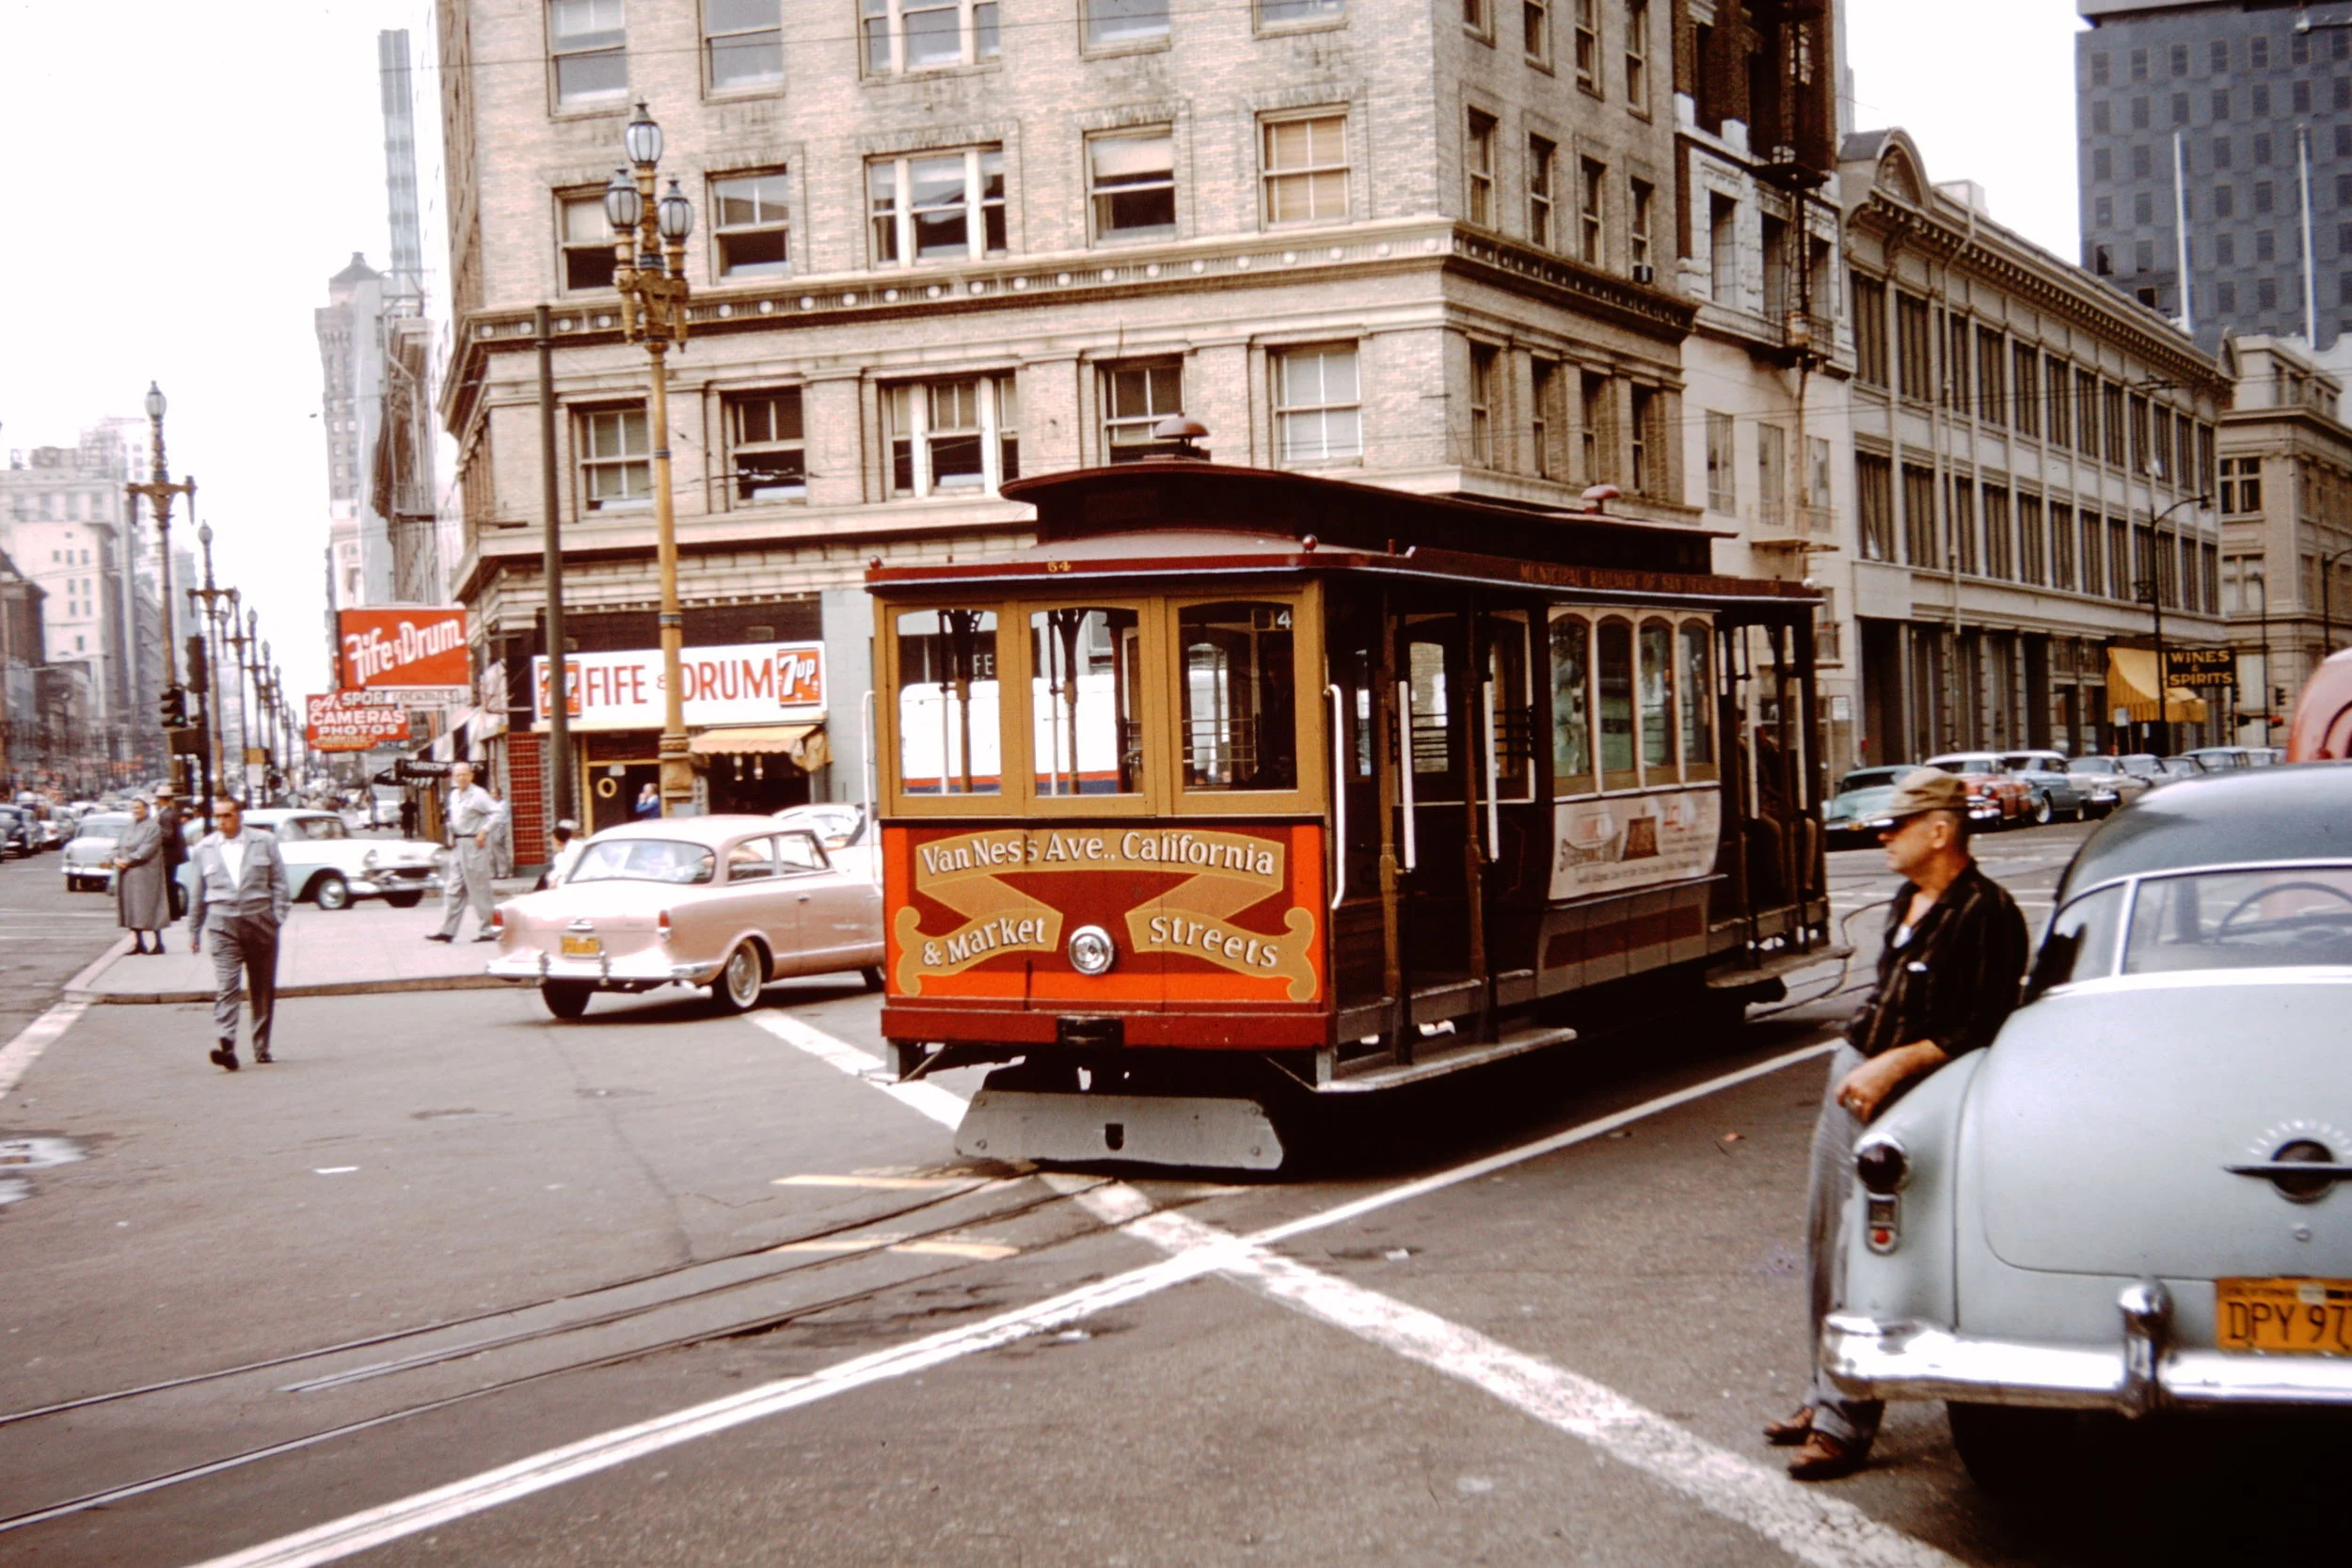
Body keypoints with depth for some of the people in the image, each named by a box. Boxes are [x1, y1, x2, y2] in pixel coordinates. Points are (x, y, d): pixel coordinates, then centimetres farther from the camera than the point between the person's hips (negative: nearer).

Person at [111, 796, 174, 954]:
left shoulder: (153, 827, -7)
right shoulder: (131, 826, 16)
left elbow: (145, 851, -16)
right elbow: (119, 845, 14)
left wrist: (127, 861, -17)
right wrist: (117, 858, -6)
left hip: (145, 873, -7)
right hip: (127, 875, 7)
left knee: (148, 908, -6)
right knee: (132, 908, 7)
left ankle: (159, 943, -1)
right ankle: (139, 943, 14)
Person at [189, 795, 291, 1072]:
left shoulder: (265, 842, 5)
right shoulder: (204, 848, 9)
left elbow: (280, 884, 5)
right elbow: (199, 894, 15)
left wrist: (277, 919, -5)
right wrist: (194, 930, 16)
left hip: (260, 922, 0)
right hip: (223, 924, 0)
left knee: (263, 990, 7)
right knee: (225, 987, -15)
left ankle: (262, 1049, 19)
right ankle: (226, 1046, -25)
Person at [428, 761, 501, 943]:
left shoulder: (478, 794, -10)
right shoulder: (454, 795, 15)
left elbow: (496, 812, -16)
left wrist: (484, 831, -20)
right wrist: (451, 836, 12)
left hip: (474, 845, -8)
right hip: (458, 846, 8)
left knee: (478, 889, -3)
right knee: (453, 889, 6)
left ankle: (485, 931, 3)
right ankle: (447, 931, 8)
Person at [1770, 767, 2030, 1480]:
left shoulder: (1986, 914, -16)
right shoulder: (1910, 901, 12)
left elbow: (1980, 1031, -20)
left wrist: (1895, 1064, -25)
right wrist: (1856, 1060, 17)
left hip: (1902, 1101, -10)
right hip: (1852, 1078, 10)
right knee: (1824, 1241, 14)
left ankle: (1844, 1423, -3)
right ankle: (1827, 1397, 26)